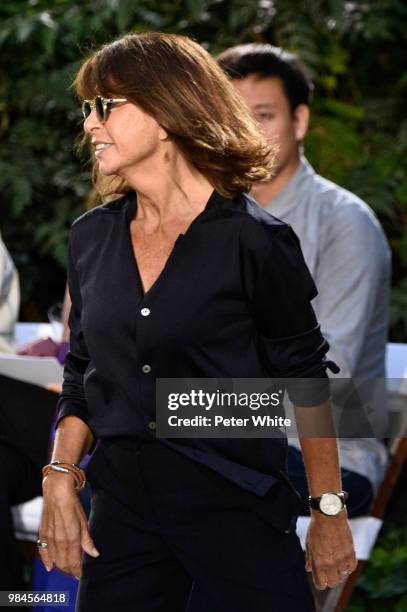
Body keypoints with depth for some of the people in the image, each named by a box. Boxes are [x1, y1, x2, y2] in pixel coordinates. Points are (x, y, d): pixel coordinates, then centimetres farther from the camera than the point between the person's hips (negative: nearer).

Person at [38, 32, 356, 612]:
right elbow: (84, 374, 12)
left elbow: (305, 380, -4)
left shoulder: (254, 239, -10)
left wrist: (329, 511, -4)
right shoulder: (91, 238, 5)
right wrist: (61, 478, 0)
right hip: (122, 509, 5)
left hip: (236, 508, -4)